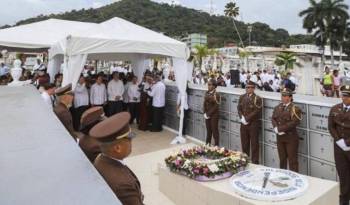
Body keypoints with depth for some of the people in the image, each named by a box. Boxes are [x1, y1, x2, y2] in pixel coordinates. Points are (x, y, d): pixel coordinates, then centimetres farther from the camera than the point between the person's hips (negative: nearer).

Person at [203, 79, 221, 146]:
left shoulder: (216, 95, -14)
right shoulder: (207, 93, 6)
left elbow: (216, 107, -16)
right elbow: (205, 104, 9)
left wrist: (208, 114, -14)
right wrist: (205, 113, -2)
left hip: (214, 115, -6)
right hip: (207, 115, 6)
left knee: (215, 131, 1)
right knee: (208, 130, 15)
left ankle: (216, 146, 11)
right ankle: (207, 144, 26)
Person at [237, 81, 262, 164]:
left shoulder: (257, 99, -10)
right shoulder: (242, 97, 9)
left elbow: (256, 111, -15)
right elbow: (239, 108, 7)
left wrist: (247, 119, -16)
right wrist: (242, 117, -8)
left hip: (253, 123, -5)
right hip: (243, 123, 5)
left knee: (254, 143, 2)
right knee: (244, 142, 14)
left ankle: (255, 162, 12)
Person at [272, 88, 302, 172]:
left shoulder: (294, 108, -11)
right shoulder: (277, 107, 10)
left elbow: (294, 122, -20)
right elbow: (273, 119, 7)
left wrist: (280, 129, -21)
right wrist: (276, 128, -13)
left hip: (291, 137, -6)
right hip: (280, 136, 6)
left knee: (292, 159, 1)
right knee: (282, 158, 17)